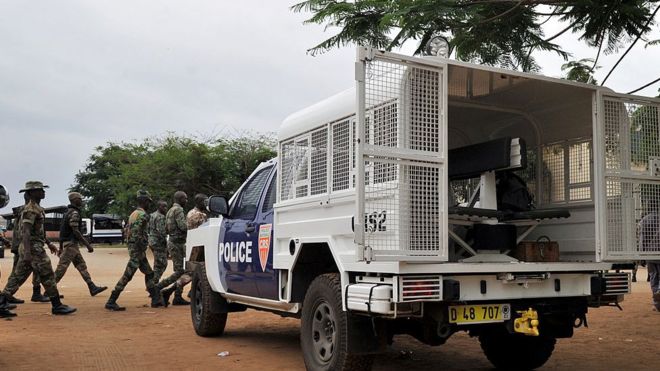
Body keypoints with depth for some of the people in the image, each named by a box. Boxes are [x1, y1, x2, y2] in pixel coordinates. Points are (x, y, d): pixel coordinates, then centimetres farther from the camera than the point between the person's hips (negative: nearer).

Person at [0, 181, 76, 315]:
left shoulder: (36, 208, 17)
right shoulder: (30, 209, -14)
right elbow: (26, 231, -22)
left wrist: (49, 243, 28)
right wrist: (27, 252, -28)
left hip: (28, 249, 10)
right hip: (34, 248, -10)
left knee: (18, 276, 10)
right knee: (48, 276, -4)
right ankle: (57, 306, 1)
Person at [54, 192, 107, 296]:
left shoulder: (69, 212, 16)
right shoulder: (74, 213, -15)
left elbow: (62, 231, 18)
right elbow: (75, 231, -22)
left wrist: (61, 248, 21)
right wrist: (87, 245, -21)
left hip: (72, 245, 11)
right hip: (71, 244, -11)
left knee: (82, 266, 9)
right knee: (62, 267, -6)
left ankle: (92, 287, 10)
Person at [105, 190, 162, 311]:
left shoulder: (133, 214, 15)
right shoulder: (143, 215, -15)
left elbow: (127, 231, 19)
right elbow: (137, 234, -24)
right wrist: (142, 250, -21)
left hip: (132, 247, 10)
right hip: (138, 250, -10)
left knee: (149, 273, 15)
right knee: (127, 276, -8)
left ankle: (156, 299, 20)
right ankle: (111, 302, -6)